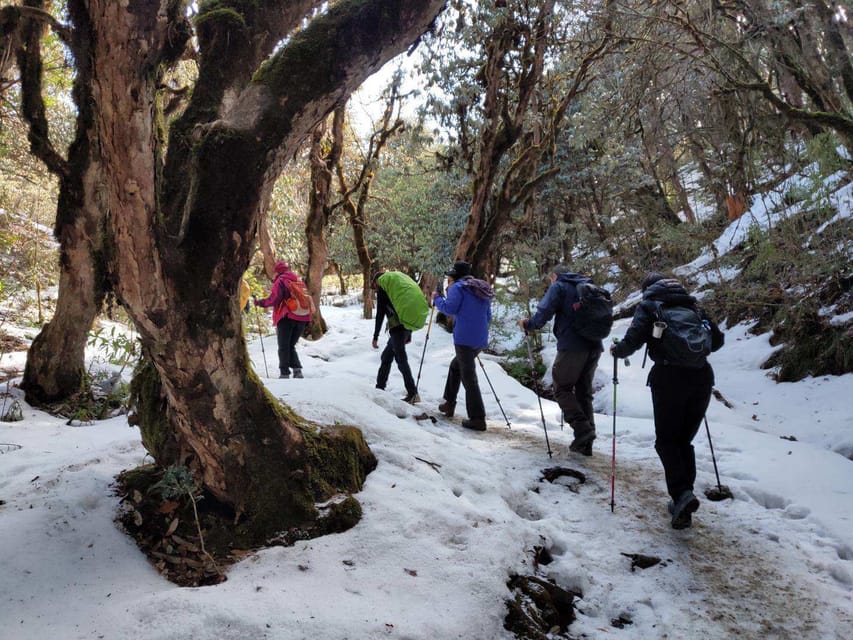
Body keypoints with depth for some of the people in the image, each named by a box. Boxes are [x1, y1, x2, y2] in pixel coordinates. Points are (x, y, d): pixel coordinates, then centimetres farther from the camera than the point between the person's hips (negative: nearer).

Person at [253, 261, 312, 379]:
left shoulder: (280, 281, -4)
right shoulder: (299, 280, 16)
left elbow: (274, 299, -13)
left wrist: (259, 302, -1)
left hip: (287, 318, -5)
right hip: (302, 319, 6)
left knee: (284, 347, 3)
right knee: (291, 346, 15)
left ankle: (284, 374, -2)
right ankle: (297, 370, -1)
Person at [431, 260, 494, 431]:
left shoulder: (458, 287, -4)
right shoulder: (481, 290, 19)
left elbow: (449, 308, -13)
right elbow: (488, 317, 20)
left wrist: (437, 298, 4)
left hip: (465, 339, -8)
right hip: (481, 339, 8)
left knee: (469, 378, -5)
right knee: (455, 366, 27)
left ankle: (477, 419, -6)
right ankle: (449, 403, 31)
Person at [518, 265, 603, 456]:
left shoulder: (558, 286, 2)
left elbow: (544, 313, -10)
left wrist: (528, 325, 6)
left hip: (572, 345, -6)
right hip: (594, 346, 7)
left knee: (562, 389, 4)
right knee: (584, 391, 12)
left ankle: (582, 428, -14)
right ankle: (585, 443, 9)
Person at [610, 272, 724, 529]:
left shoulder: (648, 306, 5)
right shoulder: (692, 304, 18)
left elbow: (632, 341, -8)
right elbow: (717, 339, 17)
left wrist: (617, 350, 13)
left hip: (669, 377, -4)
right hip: (702, 377, 4)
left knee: (666, 440, 6)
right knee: (685, 440, 15)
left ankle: (681, 493, -14)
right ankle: (683, 499, 11)